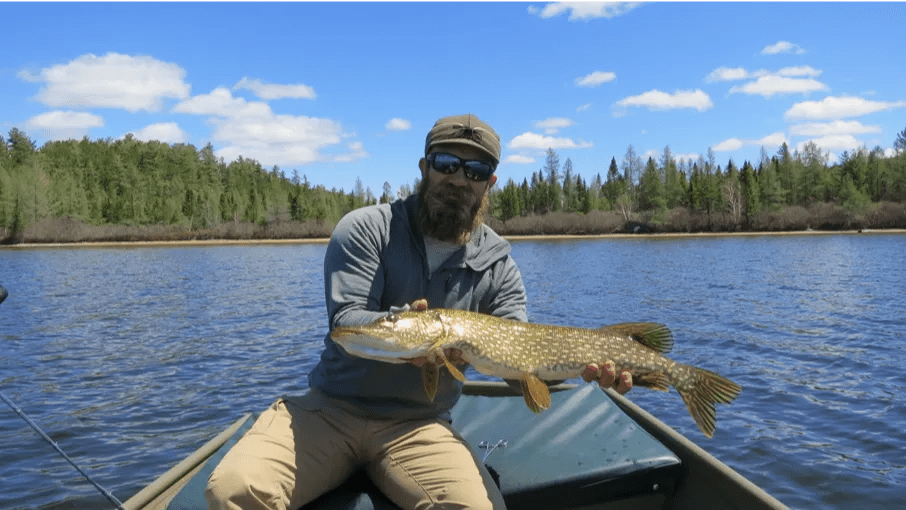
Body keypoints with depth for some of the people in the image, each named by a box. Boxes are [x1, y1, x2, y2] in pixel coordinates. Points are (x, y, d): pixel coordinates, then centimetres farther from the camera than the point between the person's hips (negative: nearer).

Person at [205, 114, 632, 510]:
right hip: (329, 408, -1)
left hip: (418, 426, 2)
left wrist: (585, 363, -24)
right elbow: (345, 322, -15)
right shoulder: (364, 228, -5)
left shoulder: (497, 266, 1)